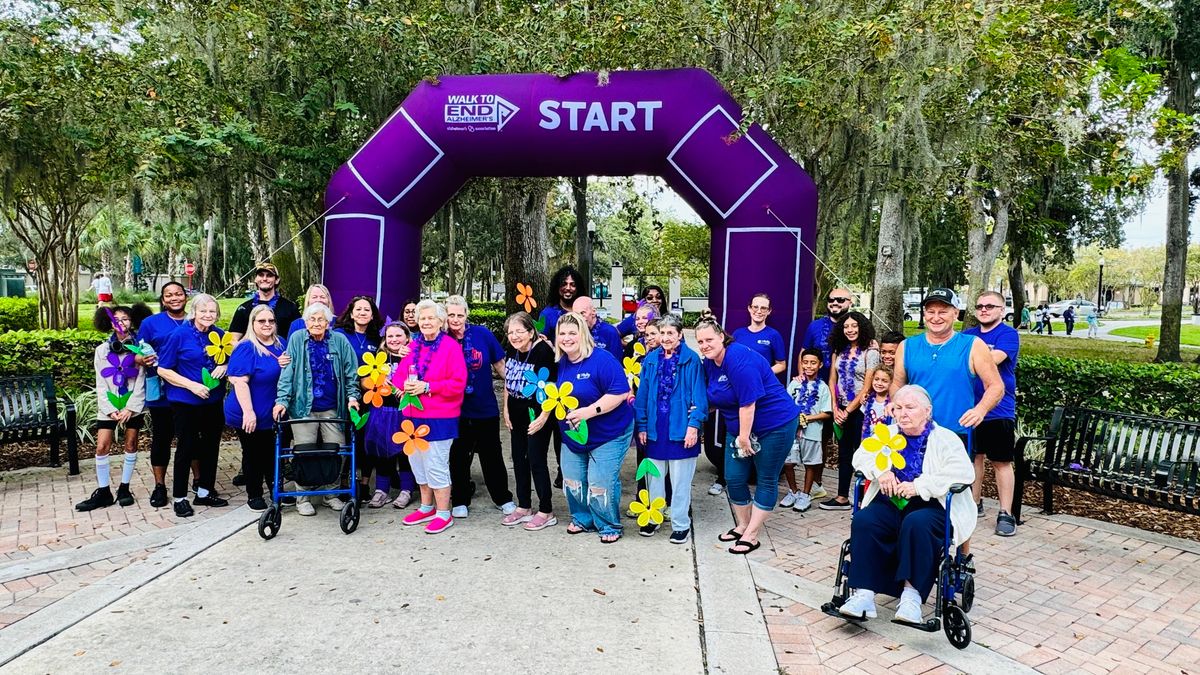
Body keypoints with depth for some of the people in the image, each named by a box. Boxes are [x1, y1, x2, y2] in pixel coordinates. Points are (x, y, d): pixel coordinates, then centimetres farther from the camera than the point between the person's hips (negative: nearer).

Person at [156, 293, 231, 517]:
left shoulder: (220, 335, 4)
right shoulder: (180, 335, -10)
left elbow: (229, 362, 16)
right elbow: (163, 370, -9)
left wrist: (224, 367, -8)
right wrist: (192, 385, -18)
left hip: (214, 400, 5)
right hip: (185, 402, -5)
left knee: (211, 446, 12)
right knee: (186, 447, 2)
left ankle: (204, 492, 27)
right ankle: (180, 498, 15)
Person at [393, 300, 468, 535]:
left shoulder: (451, 346, -8)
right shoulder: (413, 346, 10)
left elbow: (458, 383, -14)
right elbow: (398, 375, 14)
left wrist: (426, 387, -18)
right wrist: (405, 384, -9)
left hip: (439, 417, -6)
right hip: (412, 415, 6)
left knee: (436, 465, -4)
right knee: (418, 462, 14)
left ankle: (444, 514, 10)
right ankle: (426, 507, 31)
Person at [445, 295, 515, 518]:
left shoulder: (482, 334, -7)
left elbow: (499, 365, 1)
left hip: (485, 407, 0)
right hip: (456, 410, 0)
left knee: (492, 455, 11)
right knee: (458, 456, 11)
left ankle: (503, 498, 26)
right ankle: (460, 500, 27)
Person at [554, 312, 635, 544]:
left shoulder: (602, 360, -20)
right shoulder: (561, 363, 3)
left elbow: (621, 392, -25)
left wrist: (590, 411, -29)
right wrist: (554, 402, -1)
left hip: (608, 435, -7)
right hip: (573, 435, 7)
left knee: (600, 483, -7)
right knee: (572, 480, 10)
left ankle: (609, 526, 15)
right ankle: (582, 519, 33)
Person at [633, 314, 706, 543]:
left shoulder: (691, 360, -6)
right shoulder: (651, 360, 6)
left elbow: (698, 395, -8)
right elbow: (643, 395, 8)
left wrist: (694, 425, -15)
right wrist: (641, 426, 5)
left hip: (681, 428, -4)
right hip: (655, 428, 4)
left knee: (680, 480, 5)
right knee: (654, 476, 14)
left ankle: (681, 524, 16)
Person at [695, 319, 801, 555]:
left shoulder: (739, 359, -26)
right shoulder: (710, 362, 1)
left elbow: (748, 402, -27)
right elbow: (718, 399, 14)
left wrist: (744, 436, -20)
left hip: (775, 424, -8)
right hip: (740, 427, 8)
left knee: (767, 480, 3)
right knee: (734, 478, 7)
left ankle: (751, 536, 8)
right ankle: (742, 526, 26)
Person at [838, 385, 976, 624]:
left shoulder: (945, 438, 3)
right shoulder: (888, 434, 19)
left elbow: (964, 472, -13)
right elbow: (861, 455, 13)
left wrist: (919, 486, -20)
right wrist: (881, 471, -10)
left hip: (931, 507, -4)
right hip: (890, 503, 4)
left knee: (916, 523, -38)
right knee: (863, 520, -26)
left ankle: (912, 593, -34)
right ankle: (864, 594, -30)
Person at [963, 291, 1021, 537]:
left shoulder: (1008, 334, -8)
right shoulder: (968, 335, 10)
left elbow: (993, 359, -23)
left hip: (998, 410, -5)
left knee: (1001, 462, 1)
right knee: (974, 456, 15)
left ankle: (1006, 514, 7)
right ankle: (974, 503, 28)